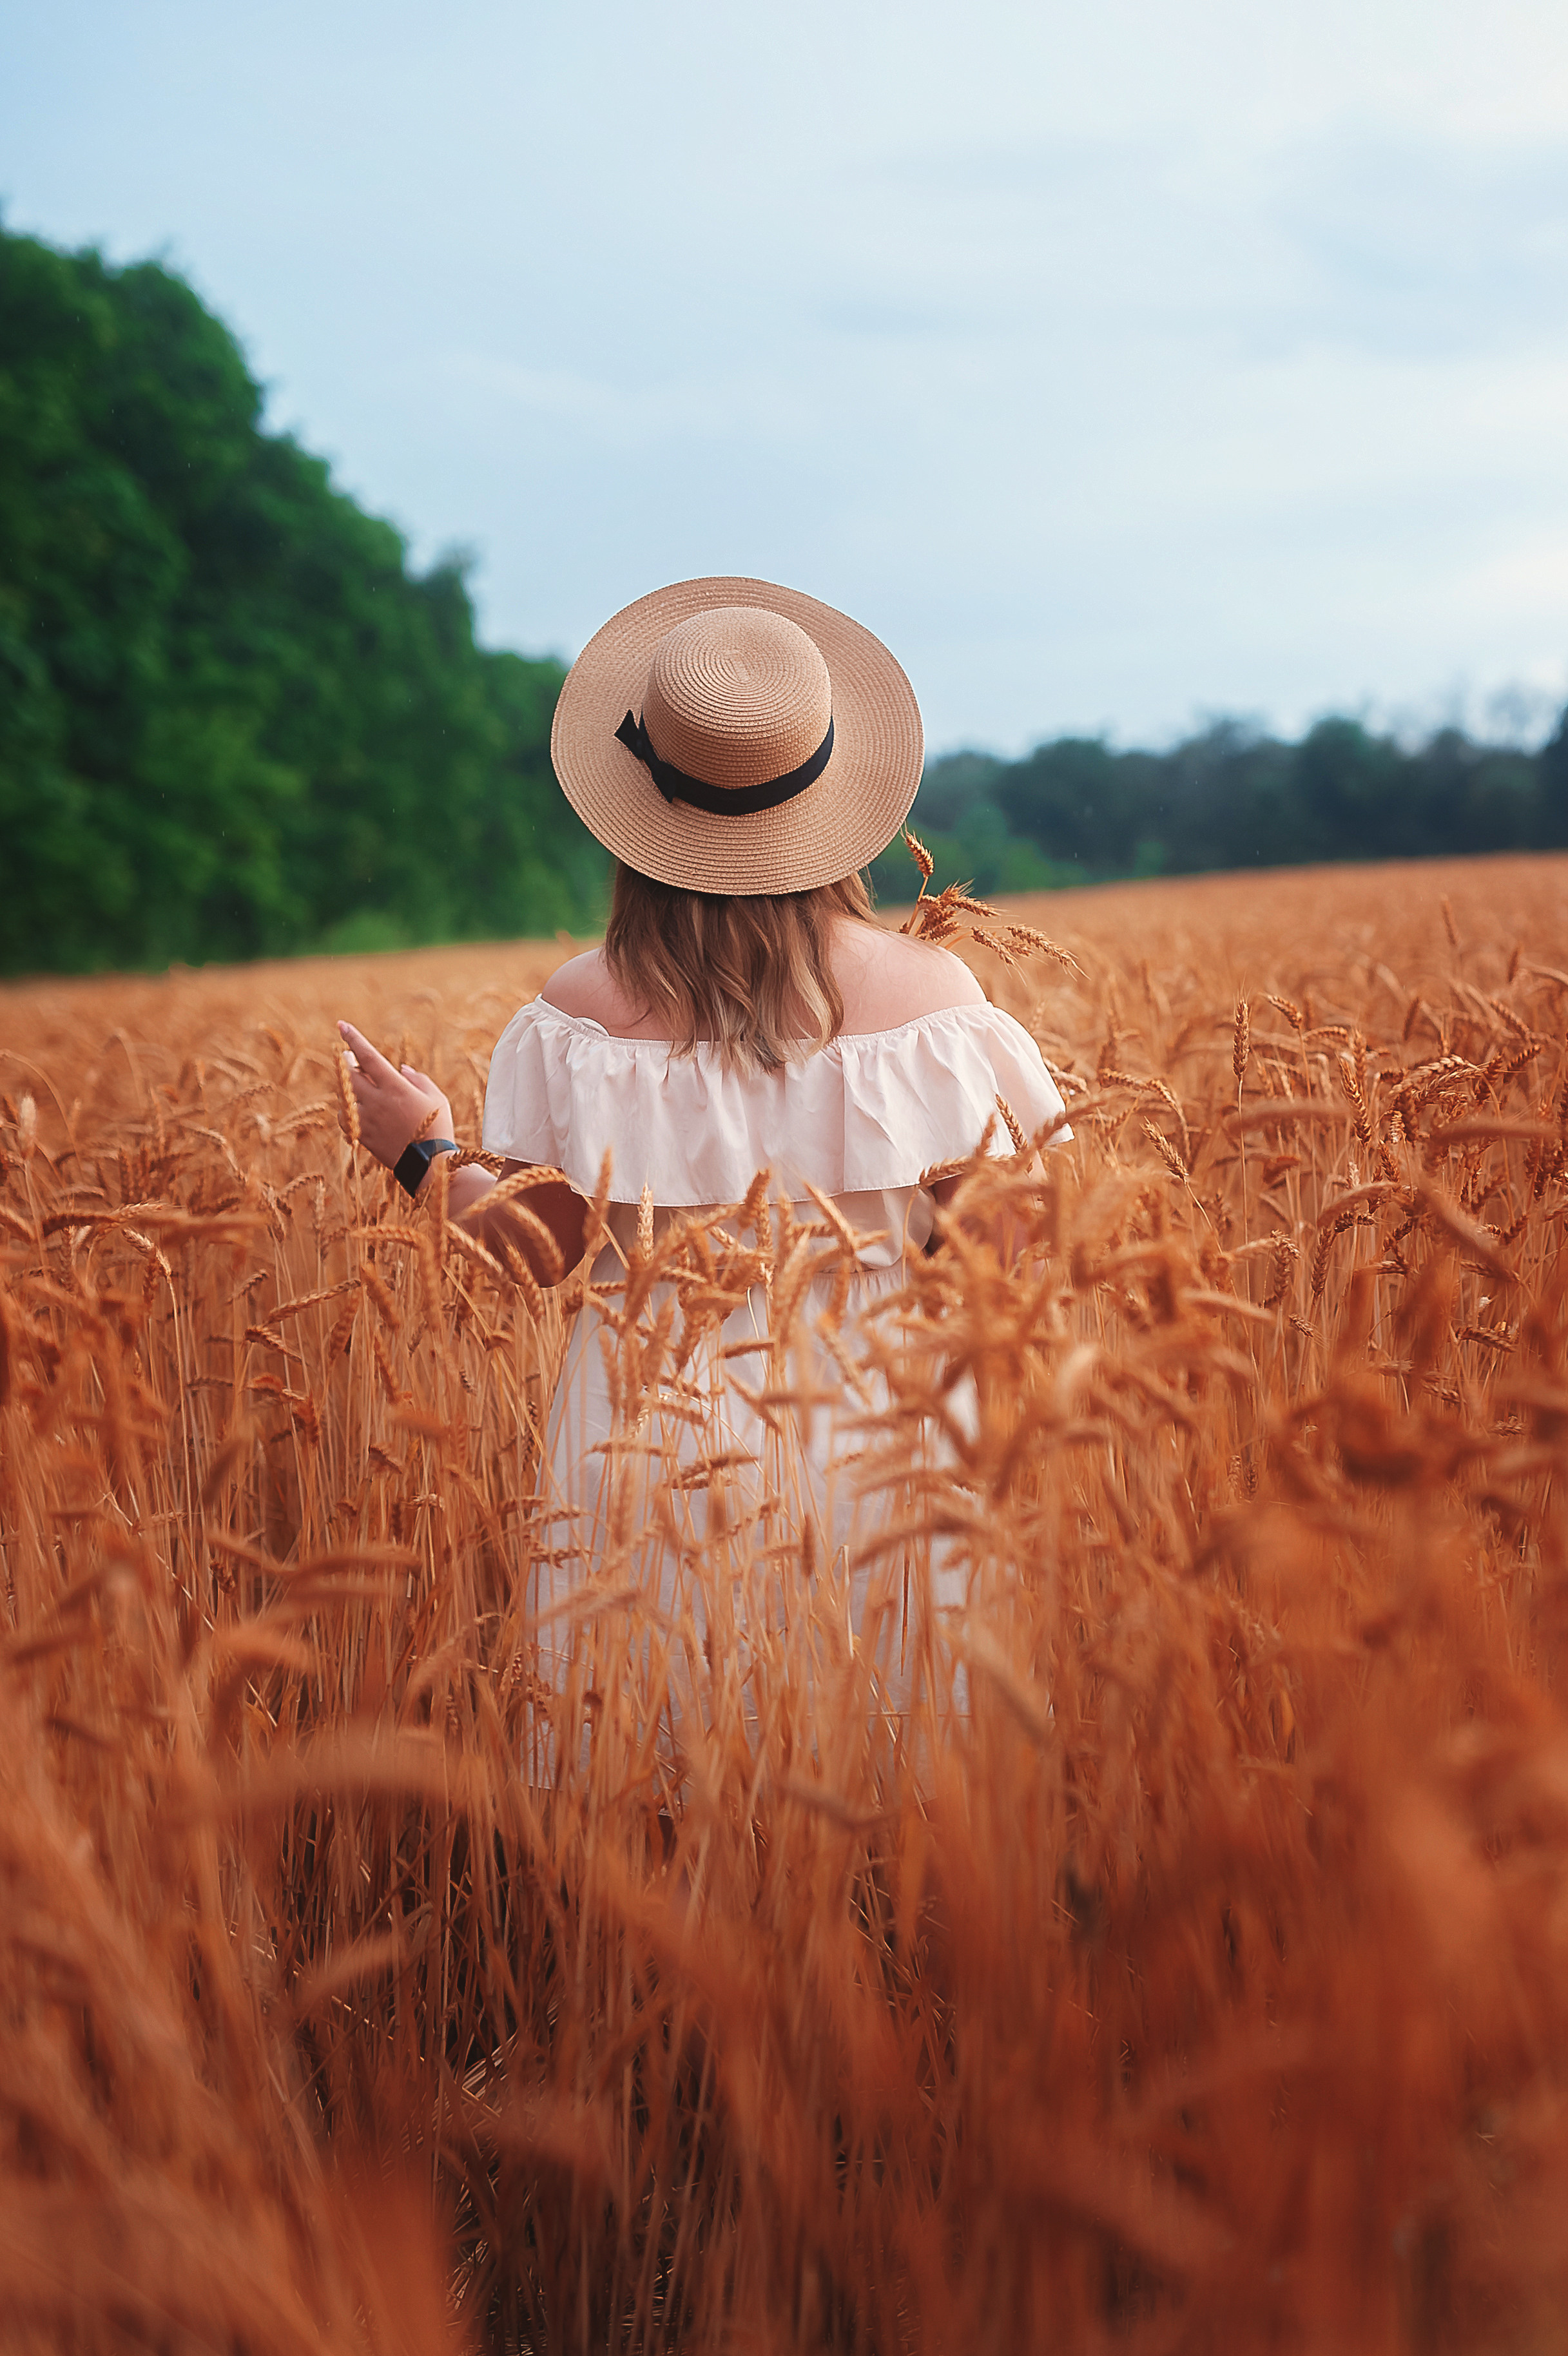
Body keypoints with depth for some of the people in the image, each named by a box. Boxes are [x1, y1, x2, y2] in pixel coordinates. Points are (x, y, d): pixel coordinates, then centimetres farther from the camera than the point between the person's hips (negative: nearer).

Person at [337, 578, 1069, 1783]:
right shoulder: (931, 988, -8)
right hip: (869, 1423, 0)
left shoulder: (586, 1007, -9)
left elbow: (543, 1247, -2)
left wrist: (423, 1157, 14)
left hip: (653, 1442, 0)